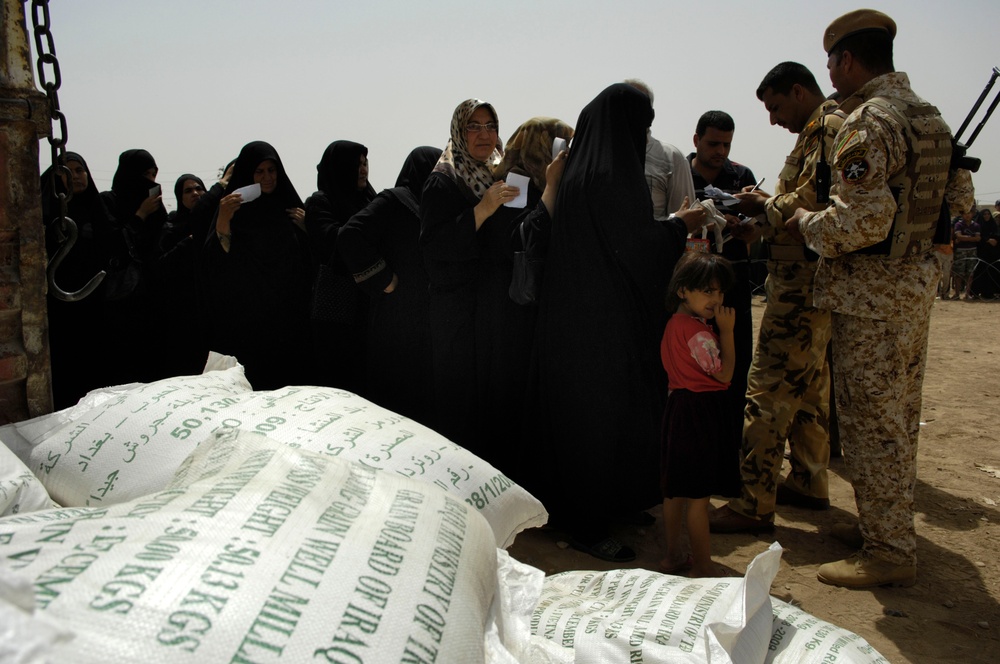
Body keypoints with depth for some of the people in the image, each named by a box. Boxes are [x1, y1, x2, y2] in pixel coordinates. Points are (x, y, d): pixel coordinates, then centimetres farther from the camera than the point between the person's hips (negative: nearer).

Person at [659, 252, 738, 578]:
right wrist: (727, 331, -11)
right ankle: (703, 566, 10)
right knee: (699, 496, 0)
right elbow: (724, 373, -14)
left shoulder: (673, 324, 9)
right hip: (701, 411, -10)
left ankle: (673, 555, 29)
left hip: (679, 405, 10)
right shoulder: (698, 331, -20)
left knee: (675, 490, 17)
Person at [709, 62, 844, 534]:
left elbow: (813, 200, -23)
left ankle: (753, 503, -6)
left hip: (804, 281, -11)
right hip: (805, 280, 11)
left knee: (769, 389, -10)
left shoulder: (828, 128, -11)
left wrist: (766, 206, -7)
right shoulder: (819, 132, 22)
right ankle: (809, 483, 28)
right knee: (808, 385, 17)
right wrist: (766, 211, 9)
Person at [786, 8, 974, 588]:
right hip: (917, 284, 10)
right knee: (899, 415, 17)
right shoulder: (928, 116, 13)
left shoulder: (868, 121, -16)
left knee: (871, 419, -2)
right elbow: (956, 203, 19)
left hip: (871, 293, -10)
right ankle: (891, 525, 31)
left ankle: (889, 553, 7)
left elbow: (861, 220, -25)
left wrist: (806, 222, -8)